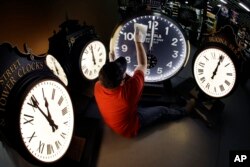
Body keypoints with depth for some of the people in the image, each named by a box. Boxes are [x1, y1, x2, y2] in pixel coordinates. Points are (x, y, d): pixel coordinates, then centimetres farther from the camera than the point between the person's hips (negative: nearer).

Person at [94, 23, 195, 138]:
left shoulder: (98, 87, -28)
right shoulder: (127, 90, -43)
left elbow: (107, 75, 0)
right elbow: (142, 65, -29)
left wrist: (112, 62, -5)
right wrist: (138, 41, -22)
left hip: (112, 123, 5)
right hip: (129, 129, -5)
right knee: (162, 111, 13)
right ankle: (184, 111, 38)